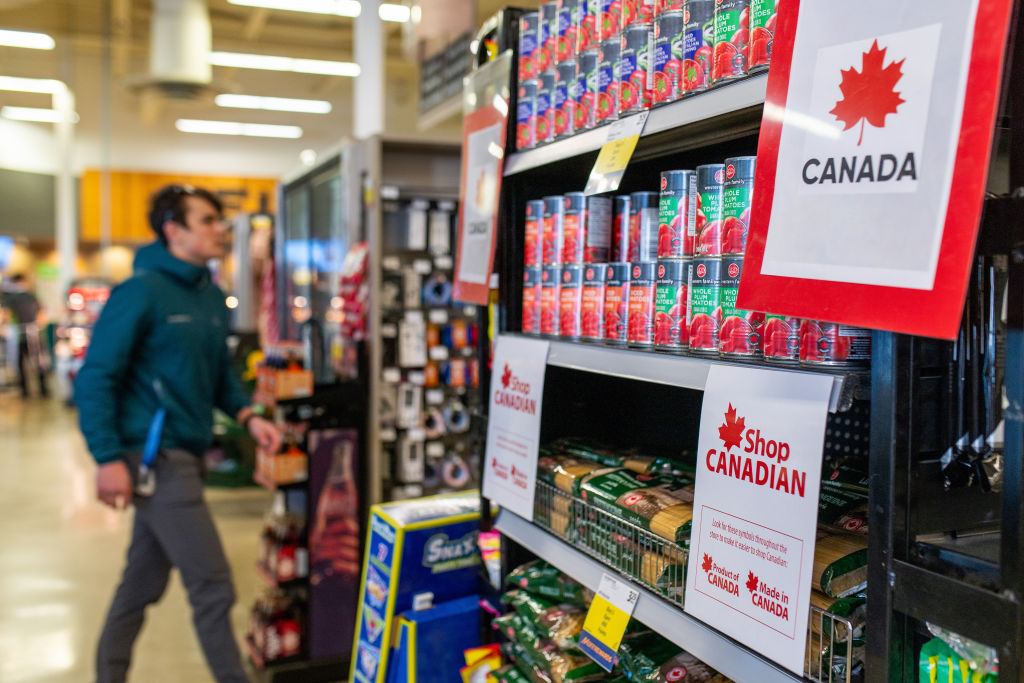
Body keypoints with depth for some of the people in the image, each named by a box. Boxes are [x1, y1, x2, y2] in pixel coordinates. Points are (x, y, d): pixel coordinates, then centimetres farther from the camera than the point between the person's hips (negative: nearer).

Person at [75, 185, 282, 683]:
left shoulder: (212, 296, 11)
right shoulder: (141, 291, -13)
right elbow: (96, 377, -14)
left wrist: (247, 416, 3)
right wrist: (108, 458, -18)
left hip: (186, 456, 8)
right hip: (155, 458, -8)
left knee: (145, 581, 20)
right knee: (213, 586, -5)